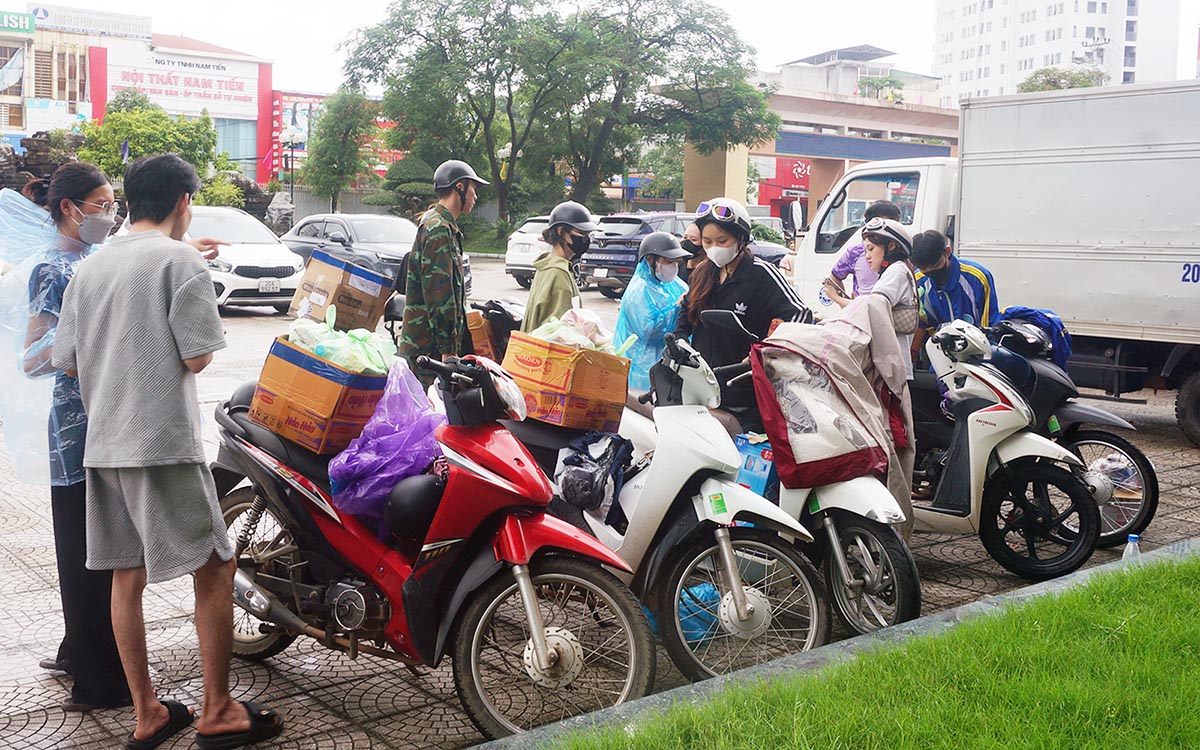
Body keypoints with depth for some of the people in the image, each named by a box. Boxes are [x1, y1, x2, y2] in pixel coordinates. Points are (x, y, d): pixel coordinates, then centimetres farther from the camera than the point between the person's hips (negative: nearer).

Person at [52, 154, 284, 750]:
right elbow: (196, 358, -14)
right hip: (163, 442, -7)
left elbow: (68, 362, 11)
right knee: (215, 570, 2)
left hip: (103, 444, 7)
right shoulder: (180, 260, -9)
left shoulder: (89, 267, 11)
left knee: (127, 577, 11)